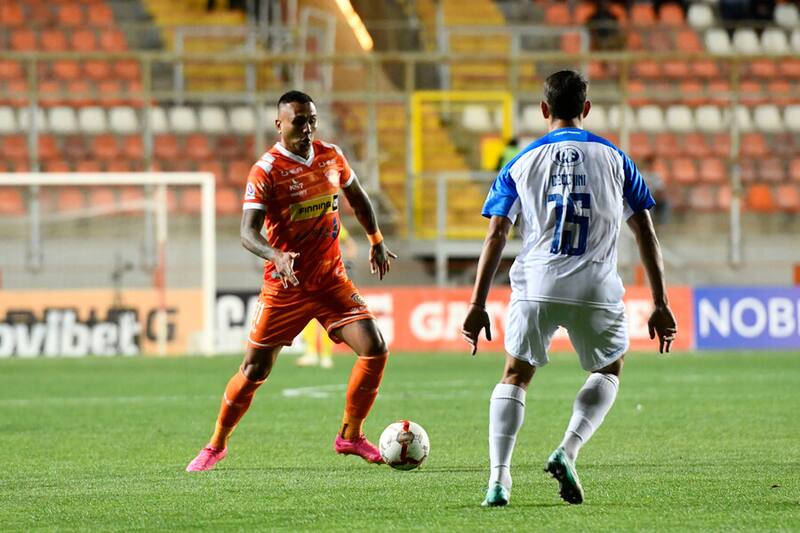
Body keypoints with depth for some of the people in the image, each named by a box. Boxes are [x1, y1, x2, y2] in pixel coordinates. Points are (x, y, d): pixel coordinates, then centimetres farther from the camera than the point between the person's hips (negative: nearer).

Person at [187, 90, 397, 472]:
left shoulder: (331, 157, 2)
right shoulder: (265, 171, -14)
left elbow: (357, 198, 23)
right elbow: (248, 232, -23)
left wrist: (376, 242, 22)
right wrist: (277, 257, -41)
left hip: (332, 281, 4)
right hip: (284, 287, -4)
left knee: (375, 350, -11)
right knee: (254, 370, 0)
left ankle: (350, 436, 6)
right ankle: (216, 445, 19)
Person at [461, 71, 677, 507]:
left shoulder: (521, 163, 11)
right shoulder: (614, 159, 10)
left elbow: (496, 236, 4)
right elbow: (646, 234, 7)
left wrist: (477, 305, 6)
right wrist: (660, 304, 9)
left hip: (535, 287, 0)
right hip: (596, 291, 0)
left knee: (515, 377, 17)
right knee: (609, 371, 23)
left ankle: (499, 477, 0)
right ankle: (567, 452, 1)